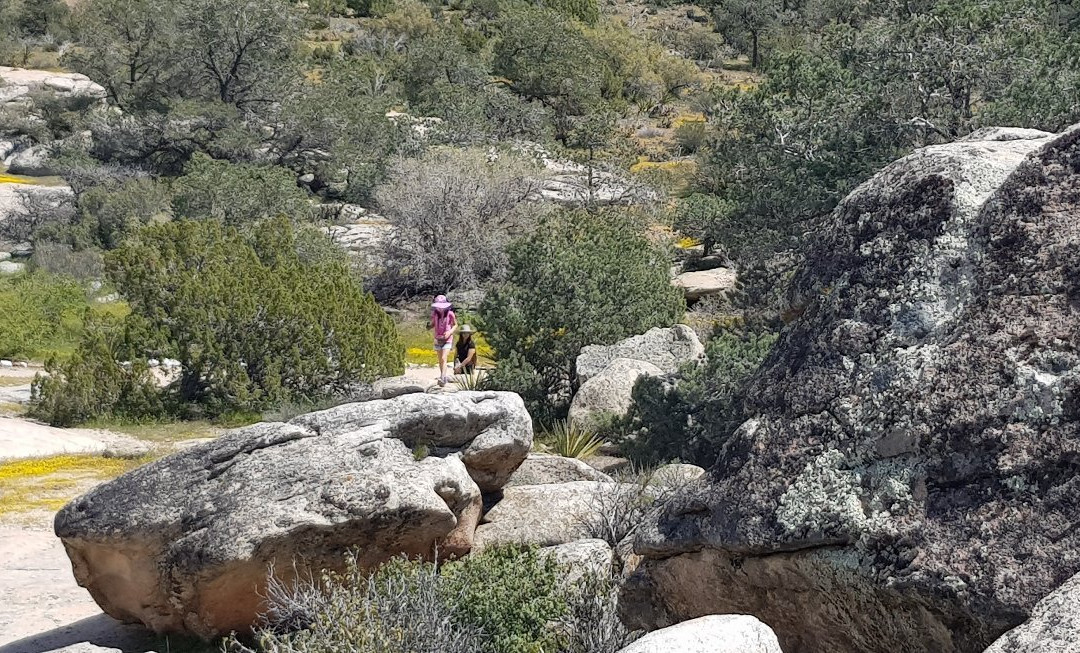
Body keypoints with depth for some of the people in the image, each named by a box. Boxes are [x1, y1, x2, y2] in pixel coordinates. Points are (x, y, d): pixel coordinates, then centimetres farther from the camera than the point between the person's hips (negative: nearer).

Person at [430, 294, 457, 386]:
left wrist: (450, 332, -15)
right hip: (438, 339, 4)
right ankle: (443, 376, 28)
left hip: (447, 339, -4)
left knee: (443, 359, -17)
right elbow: (432, 324, 10)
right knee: (440, 360, 12)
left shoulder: (450, 314, -11)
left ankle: (442, 378, -24)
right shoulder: (434, 314, -4)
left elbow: (455, 325, 2)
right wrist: (429, 327, -14)